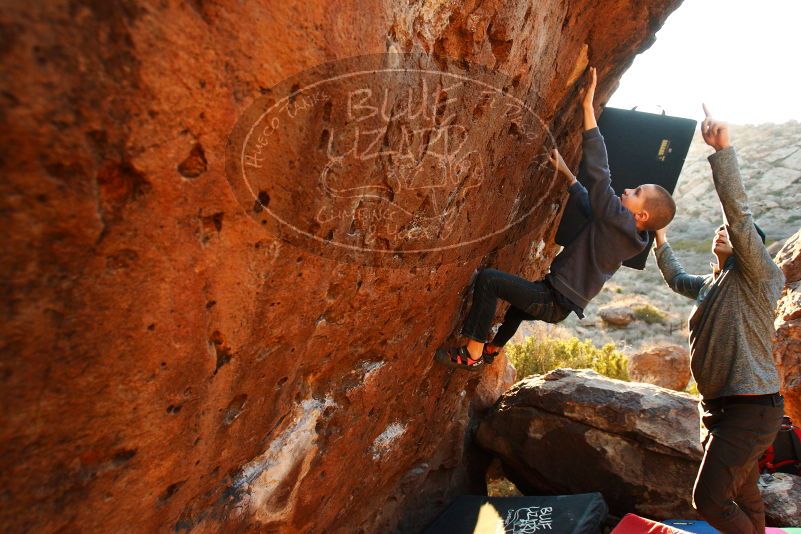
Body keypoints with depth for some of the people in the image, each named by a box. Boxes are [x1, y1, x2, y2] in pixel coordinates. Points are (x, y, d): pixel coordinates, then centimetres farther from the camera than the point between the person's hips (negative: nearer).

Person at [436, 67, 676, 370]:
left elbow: (598, 175, -29)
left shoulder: (620, 222, -22)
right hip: (559, 301, 10)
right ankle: (492, 350, 54)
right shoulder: (624, 230, 5)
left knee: (488, 278, -20)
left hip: (554, 302, -10)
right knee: (520, 299, 38)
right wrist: (567, 174, 20)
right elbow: (590, 202, 22)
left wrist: (588, 107, -28)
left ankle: (473, 354, -13)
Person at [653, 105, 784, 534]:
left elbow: (739, 213, -24)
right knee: (743, 496, 20)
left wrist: (722, 149, -30)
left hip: (751, 408, -9)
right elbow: (677, 280, 36)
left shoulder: (756, 277, -10)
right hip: (720, 406, 9)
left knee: (708, 498, -9)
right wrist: (661, 243, 39)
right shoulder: (713, 285, 14)